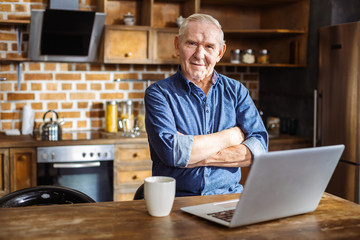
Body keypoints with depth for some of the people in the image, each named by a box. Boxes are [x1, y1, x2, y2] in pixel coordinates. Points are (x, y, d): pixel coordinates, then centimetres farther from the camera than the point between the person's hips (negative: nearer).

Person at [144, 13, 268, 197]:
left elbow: (259, 147, 0)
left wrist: (203, 157, -13)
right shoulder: (158, 93, 1)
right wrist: (230, 136, -5)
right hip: (176, 200, -2)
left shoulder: (236, 91, 12)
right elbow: (170, 151, -15)